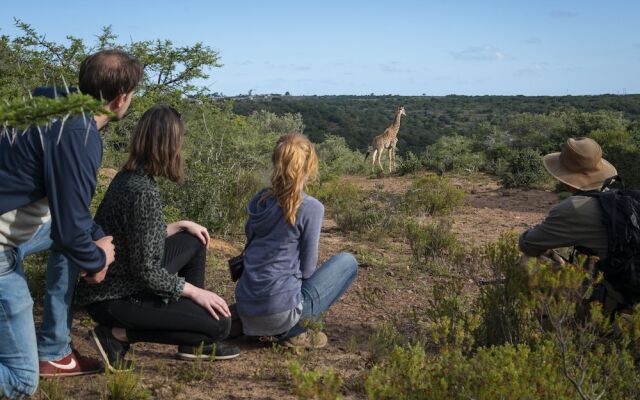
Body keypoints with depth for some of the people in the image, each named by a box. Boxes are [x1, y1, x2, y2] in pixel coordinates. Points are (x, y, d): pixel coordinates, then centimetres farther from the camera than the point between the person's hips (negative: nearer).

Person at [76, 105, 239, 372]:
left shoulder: (128, 177, 2)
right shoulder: (144, 192, -26)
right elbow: (145, 270, -23)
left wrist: (182, 225, 15)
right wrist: (195, 292, -13)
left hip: (117, 280, 10)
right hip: (115, 298, -10)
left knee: (194, 241, 18)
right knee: (219, 322, -8)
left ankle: (193, 343, 19)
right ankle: (118, 334, -3)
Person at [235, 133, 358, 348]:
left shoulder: (259, 200, 5)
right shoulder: (311, 207, -12)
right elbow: (307, 269, -6)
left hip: (245, 311, 7)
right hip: (279, 312, -7)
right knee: (347, 262, 10)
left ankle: (270, 329, 12)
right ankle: (295, 331, 0)